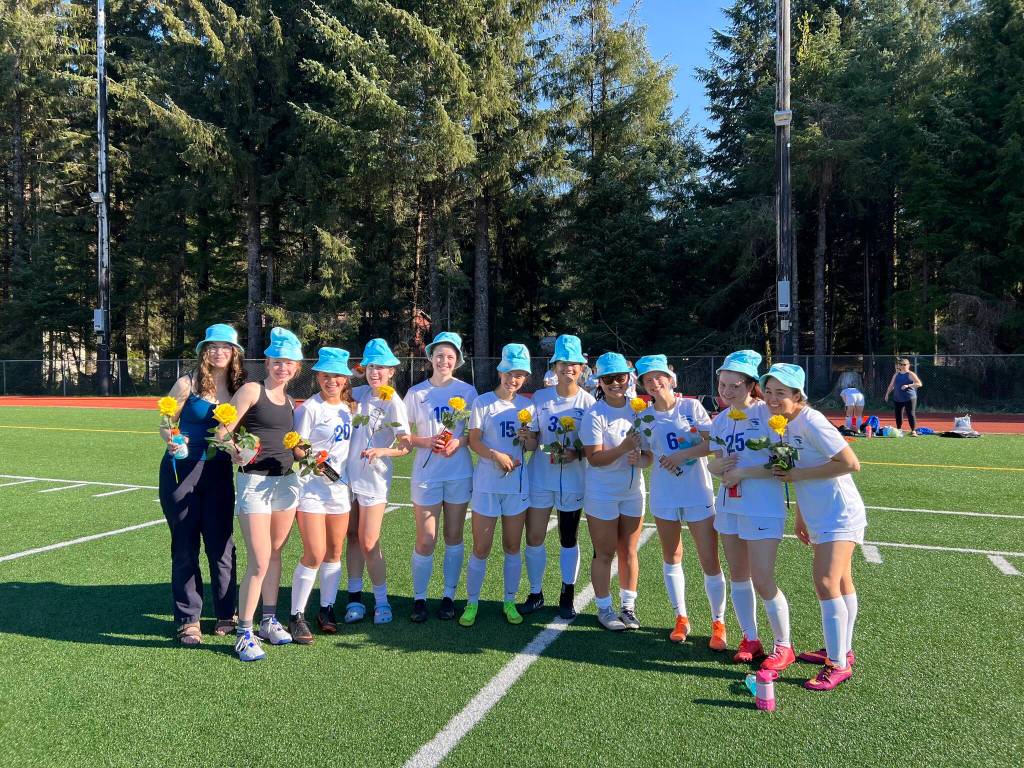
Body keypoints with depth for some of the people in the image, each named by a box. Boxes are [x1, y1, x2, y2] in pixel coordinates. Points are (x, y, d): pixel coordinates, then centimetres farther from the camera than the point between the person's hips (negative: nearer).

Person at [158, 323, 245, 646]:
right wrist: (171, 439, -23)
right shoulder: (188, 384, -5)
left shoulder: (240, 388, 3)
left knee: (221, 544, 5)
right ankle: (188, 620, 15)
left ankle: (226, 614, 19)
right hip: (182, 470, -2)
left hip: (220, 471, 2)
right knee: (185, 546, 4)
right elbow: (166, 424, -2)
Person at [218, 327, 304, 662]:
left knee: (275, 554, 15)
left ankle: (270, 621, 28)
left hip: (286, 481, 7)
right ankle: (244, 634, 5)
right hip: (254, 481, -6)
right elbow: (223, 431, -13)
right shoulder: (252, 390, -6)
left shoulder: (290, 402, 14)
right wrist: (235, 451, -31)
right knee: (258, 562, -8)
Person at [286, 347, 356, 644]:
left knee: (334, 552, 11)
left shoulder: (349, 407, 11)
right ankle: (297, 616, 5)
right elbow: (297, 448, -11)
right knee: (314, 554, -9)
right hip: (311, 488, -6)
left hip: (340, 486, 6)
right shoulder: (309, 408, -9)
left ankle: (326, 609, 25)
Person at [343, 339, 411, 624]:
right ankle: (355, 598, 21)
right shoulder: (359, 394, 5)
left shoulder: (393, 402, -10)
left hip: (374, 478, -5)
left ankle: (382, 601, 12)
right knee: (353, 538, 11)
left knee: (369, 544, -3)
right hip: (348, 474, 5)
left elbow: (406, 445, -14)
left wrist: (382, 451, -31)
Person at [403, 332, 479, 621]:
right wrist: (427, 441, -16)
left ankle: (449, 595, 24)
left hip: (459, 473, 1)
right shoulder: (416, 393, 0)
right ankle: (419, 598, 17)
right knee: (425, 541, 0)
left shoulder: (467, 391, 0)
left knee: (453, 537, 10)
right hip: (426, 473, -1)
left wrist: (458, 442, -16)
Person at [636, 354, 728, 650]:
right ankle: (681, 618, 29)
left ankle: (718, 623, 16)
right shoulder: (645, 416, 2)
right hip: (664, 496, 3)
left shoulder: (691, 406, -5)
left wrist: (683, 454, -22)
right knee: (671, 558, 13)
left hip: (698, 494, -3)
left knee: (710, 562, -1)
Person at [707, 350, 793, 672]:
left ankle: (783, 646, 16)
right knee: (738, 576, 13)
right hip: (728, 506, 7)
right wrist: (718, 466, -9)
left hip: (763, 509, -7)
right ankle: (750, 640, 29)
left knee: (763, 580, -5)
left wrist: (743, 472, -20)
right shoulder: (720, 420, 7)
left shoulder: (767, 414, -14)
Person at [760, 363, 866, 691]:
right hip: (819, 516, 9)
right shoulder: (785, 424, 6)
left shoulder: (811, 421, -20)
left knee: (826, 583, -13)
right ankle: (842, 650, 30)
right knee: (841, 583, 18)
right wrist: (800, 516, 18)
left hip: (839, 515, -9)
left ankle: (838, 665, -3)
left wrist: (800, 475, -21)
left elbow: (851, 463, -24)